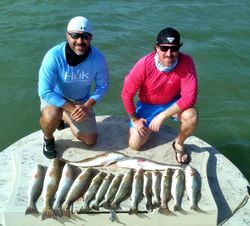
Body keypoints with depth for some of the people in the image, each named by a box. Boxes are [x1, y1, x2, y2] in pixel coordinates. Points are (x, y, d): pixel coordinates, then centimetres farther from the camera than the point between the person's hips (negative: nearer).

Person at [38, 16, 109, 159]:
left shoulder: (98, 58, -23)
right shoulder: (54, 56, -32)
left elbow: (103, 86, -9)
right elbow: (45, 92, -28)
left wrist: (87, 105, -24)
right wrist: (71, 108, -31)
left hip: (82, 101, 4)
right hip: (55, 97, -3)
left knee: (90, 141, 6)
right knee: (51, 117, -38)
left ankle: (63, 117, 30)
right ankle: (48, 139, 0)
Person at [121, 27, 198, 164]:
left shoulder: (186, 63, -28)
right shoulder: (144, 65, -28)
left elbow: (189, 97, -29)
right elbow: (127, 94, -17)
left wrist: (162, 116, -30)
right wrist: (134, 119, -8)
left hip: (173, 103, 0)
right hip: (148, 105, 1)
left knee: (191, 116, -32)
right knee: (134, 145, -4)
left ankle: (178, 143, 1)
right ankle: (148, 127, 30)